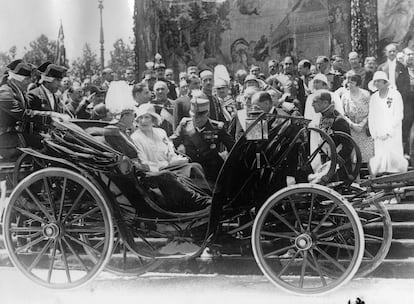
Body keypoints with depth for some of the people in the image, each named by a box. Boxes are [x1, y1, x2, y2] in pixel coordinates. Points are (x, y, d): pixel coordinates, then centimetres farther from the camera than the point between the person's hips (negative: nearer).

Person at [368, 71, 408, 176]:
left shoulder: (395, 95, 1)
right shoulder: (374, 97, 14)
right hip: (379, 136, 3)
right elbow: (371, 117, 16)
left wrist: (388, 132, -10)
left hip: (393, 135, -3)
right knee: (380, 158, -8)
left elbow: (398, 116, -4)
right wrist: (375, 134, 3)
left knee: (393, 158, -12)